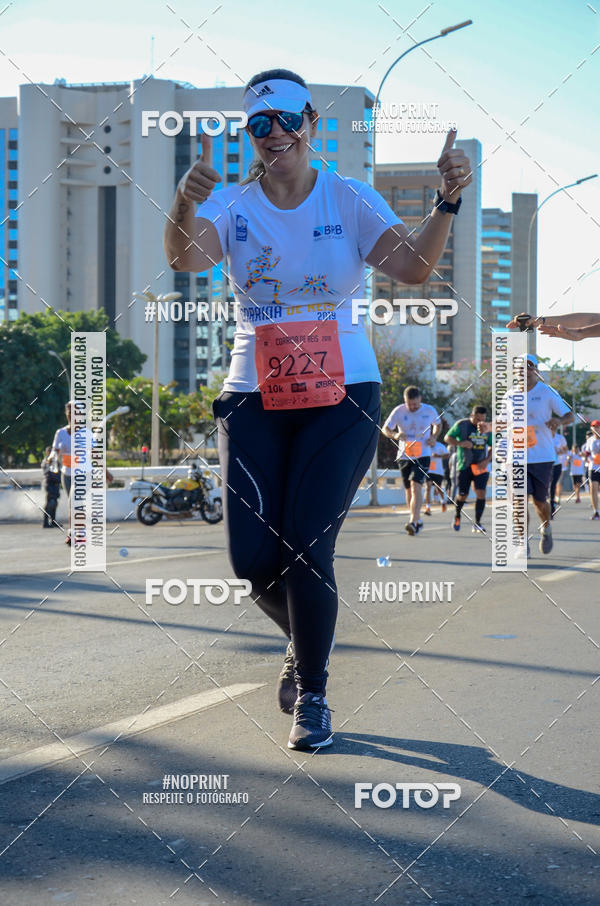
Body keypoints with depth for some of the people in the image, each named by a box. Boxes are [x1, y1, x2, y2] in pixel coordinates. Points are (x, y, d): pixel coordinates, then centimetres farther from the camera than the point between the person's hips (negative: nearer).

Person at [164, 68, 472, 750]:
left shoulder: (350, 200, 1)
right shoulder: (232, 205, 3)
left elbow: (413, 267, -13)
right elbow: (185, 258, -18)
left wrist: (446, 202, -29)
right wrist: (183, 207, -40)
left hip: (342, 394, -2)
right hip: (255, 396, 2)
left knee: (307, 548, -10)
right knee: (252, 558, -3)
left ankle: (311, 694, 11)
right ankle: (304, 639, 31)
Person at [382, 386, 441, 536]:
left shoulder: (429, 411, -2)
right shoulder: (398, 411, -5)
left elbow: (437, 424, 18)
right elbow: (385, 429, 0)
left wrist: (434, 437, -2)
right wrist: (395, 435, -22)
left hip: (423, 455, -2)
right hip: (404, 455, 2)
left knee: (416, 485, -20)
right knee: (409, 489, 11)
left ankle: (413, 522, -28)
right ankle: (417, 520, 29)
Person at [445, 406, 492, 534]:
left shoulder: (486, 429, 6)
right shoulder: (461, 424, -5)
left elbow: (493, 446, 13)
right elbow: (447, 438, -4)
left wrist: (487, 460, -3)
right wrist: (461, 443, -21)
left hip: (480, 466, 3)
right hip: (464, 465, -2)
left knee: (481, 493, -12)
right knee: (463, 495, 2)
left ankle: (477, 523, -4)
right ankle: (457, 515, 33)